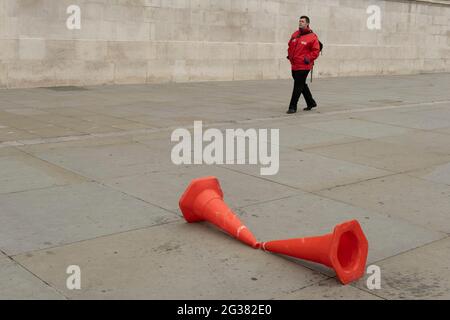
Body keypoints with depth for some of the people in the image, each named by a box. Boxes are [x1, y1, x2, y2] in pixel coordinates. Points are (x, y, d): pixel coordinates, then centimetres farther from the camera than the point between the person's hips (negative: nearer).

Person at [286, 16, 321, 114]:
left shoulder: (312, 37, -9)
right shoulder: (295, 34, 10)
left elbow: (316, 51, -9)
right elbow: (290, 45, 24)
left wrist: (308, 58, -17)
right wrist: (290, 55, 14)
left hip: (303, 66, -7)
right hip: (294, 65, 8)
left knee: (298, 87, -7)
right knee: (302, 85, 19)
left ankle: (292, 107, -2)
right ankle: (311, 103, 35)